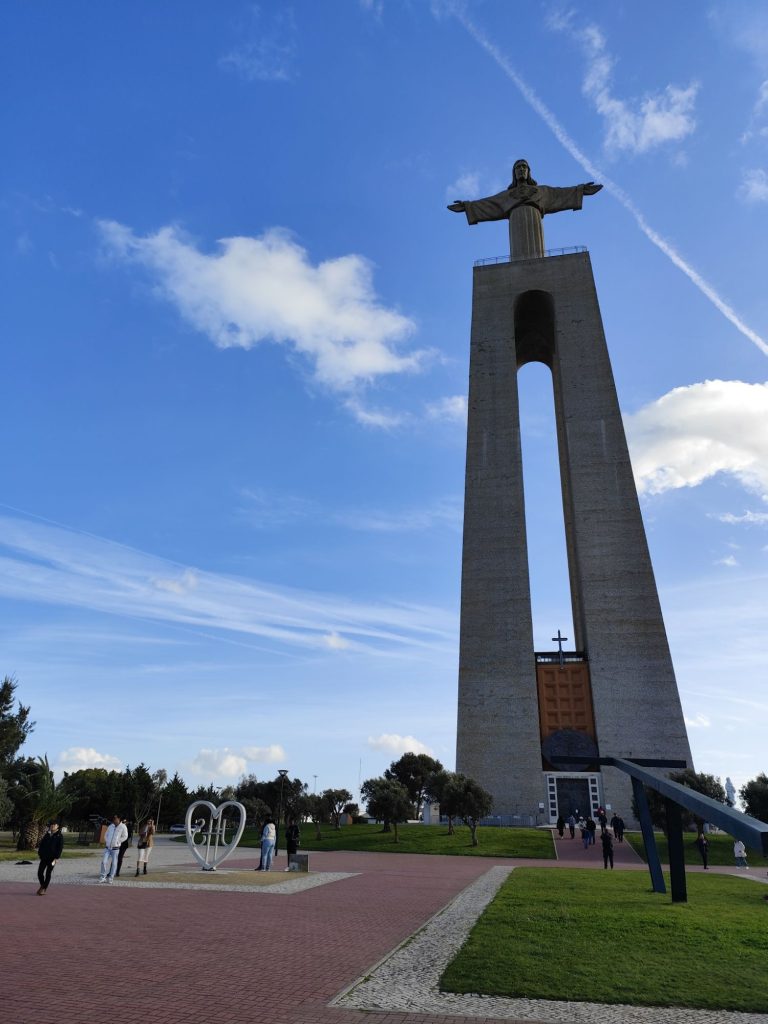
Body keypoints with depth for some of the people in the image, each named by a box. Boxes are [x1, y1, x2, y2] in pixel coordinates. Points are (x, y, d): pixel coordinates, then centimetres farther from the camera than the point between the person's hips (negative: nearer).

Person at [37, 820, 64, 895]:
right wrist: (39, 853, 4)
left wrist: (56, 858, -14)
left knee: (48, 873, 1)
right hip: (44, 857, 4)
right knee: (40, 872, 3)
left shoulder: (59, 836, -5)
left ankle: (44, 889, 13)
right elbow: (41, 844, 15)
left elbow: (60, 848, -8)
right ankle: (42, 885, 27)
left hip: (52, 858, -4)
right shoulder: (47, 835, 10)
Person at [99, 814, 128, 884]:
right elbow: (106, 835, 21)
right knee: (104, 861, -4)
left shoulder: (123, 827, -5)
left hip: (115, 848, -4)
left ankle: (110, 878, 12)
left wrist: (117, 842, -8)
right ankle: (103, 876, 12)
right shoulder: (111, 826, 10)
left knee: (114, 863, 0)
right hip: (107, 848, 4)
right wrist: (106, 841, 5)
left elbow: (125, 836, -4)